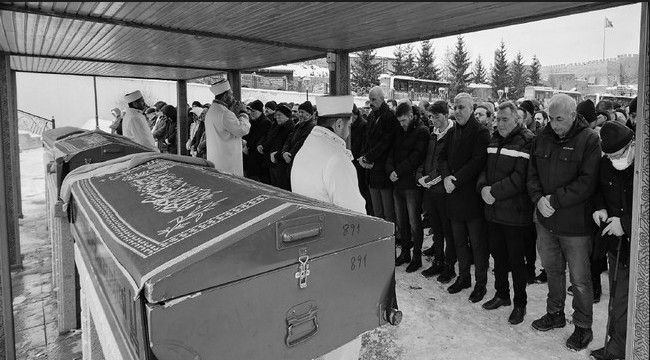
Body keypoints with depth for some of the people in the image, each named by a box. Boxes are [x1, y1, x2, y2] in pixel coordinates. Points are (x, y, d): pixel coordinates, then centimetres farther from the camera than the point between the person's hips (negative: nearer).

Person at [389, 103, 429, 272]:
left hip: (412, 183, -6)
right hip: (397, 183, 7)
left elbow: (416, 157, -14)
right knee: (401, 221, 12)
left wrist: (398, 171, -15)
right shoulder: (399, 132, 16)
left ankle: (417, 257, 11)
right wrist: (390, 171, -8)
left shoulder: (422, 131, -5)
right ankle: (405, 252, 24)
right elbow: (391, 153, 10)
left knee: (414, 222, 0)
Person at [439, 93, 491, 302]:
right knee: (459, 241, 16)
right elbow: (443, 157, 9)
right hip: (454, 194, 6)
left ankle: (481, 283, 17)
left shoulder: (481, 133, -8)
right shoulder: (452, 133, 13)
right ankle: (463, 277, 30)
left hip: (472, 196, -6)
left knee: (477, 242, 3)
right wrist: (446, 176, -10)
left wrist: (456, 180, -19)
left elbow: (478, 161, -16)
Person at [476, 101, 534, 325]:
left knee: (516, 260, 4)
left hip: (515, 212, -7)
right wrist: (483, 187, -6)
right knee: (498, 256, 18)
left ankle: (520, 303, 20)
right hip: (493, 210, 7)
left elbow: (520, 178, -20)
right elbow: (485, 168, 13)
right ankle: (502, 294, 34)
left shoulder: (527, 141, -12)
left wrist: (494, 192, -20)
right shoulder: (494, 139, 12)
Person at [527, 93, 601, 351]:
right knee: (552, 270, 19)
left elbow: (587, 182, -18)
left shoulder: (589, 140, -11)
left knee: (579, 279, 7)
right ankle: (555, 314, 38)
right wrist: (539, 199, -10)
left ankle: (583, 327, 25)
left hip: (575, 224, -5)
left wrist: (555, 200, -20)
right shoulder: (543, 139, 5)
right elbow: (532, 174, 7)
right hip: (545, 221, 5)